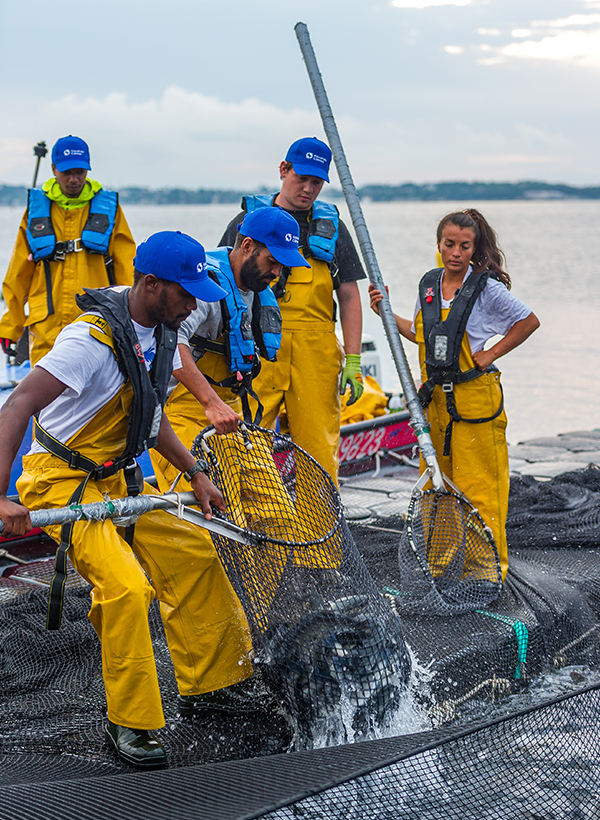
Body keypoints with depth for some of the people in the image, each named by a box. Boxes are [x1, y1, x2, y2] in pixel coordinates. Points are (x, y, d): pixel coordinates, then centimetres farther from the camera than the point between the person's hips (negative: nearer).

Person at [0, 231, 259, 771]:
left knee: (193, 555, 9)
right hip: (61, 483, -9)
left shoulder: (161, 333, 3)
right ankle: (130, 725, -7)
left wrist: (195, 474, 12)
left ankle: (208, 684, 24)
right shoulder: (94, 337, -26)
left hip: (116, 481, 9)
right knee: (126, 588, -23)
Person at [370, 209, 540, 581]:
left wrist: (491, 355, -6)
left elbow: (529, 321, -1)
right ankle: (439, 560, 22)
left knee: (478, 484, -3)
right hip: (434, 396, 6)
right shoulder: (429, 284, 7)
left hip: (474, 398, -6)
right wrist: (387, 313, 9)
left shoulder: (487, 288, -10)